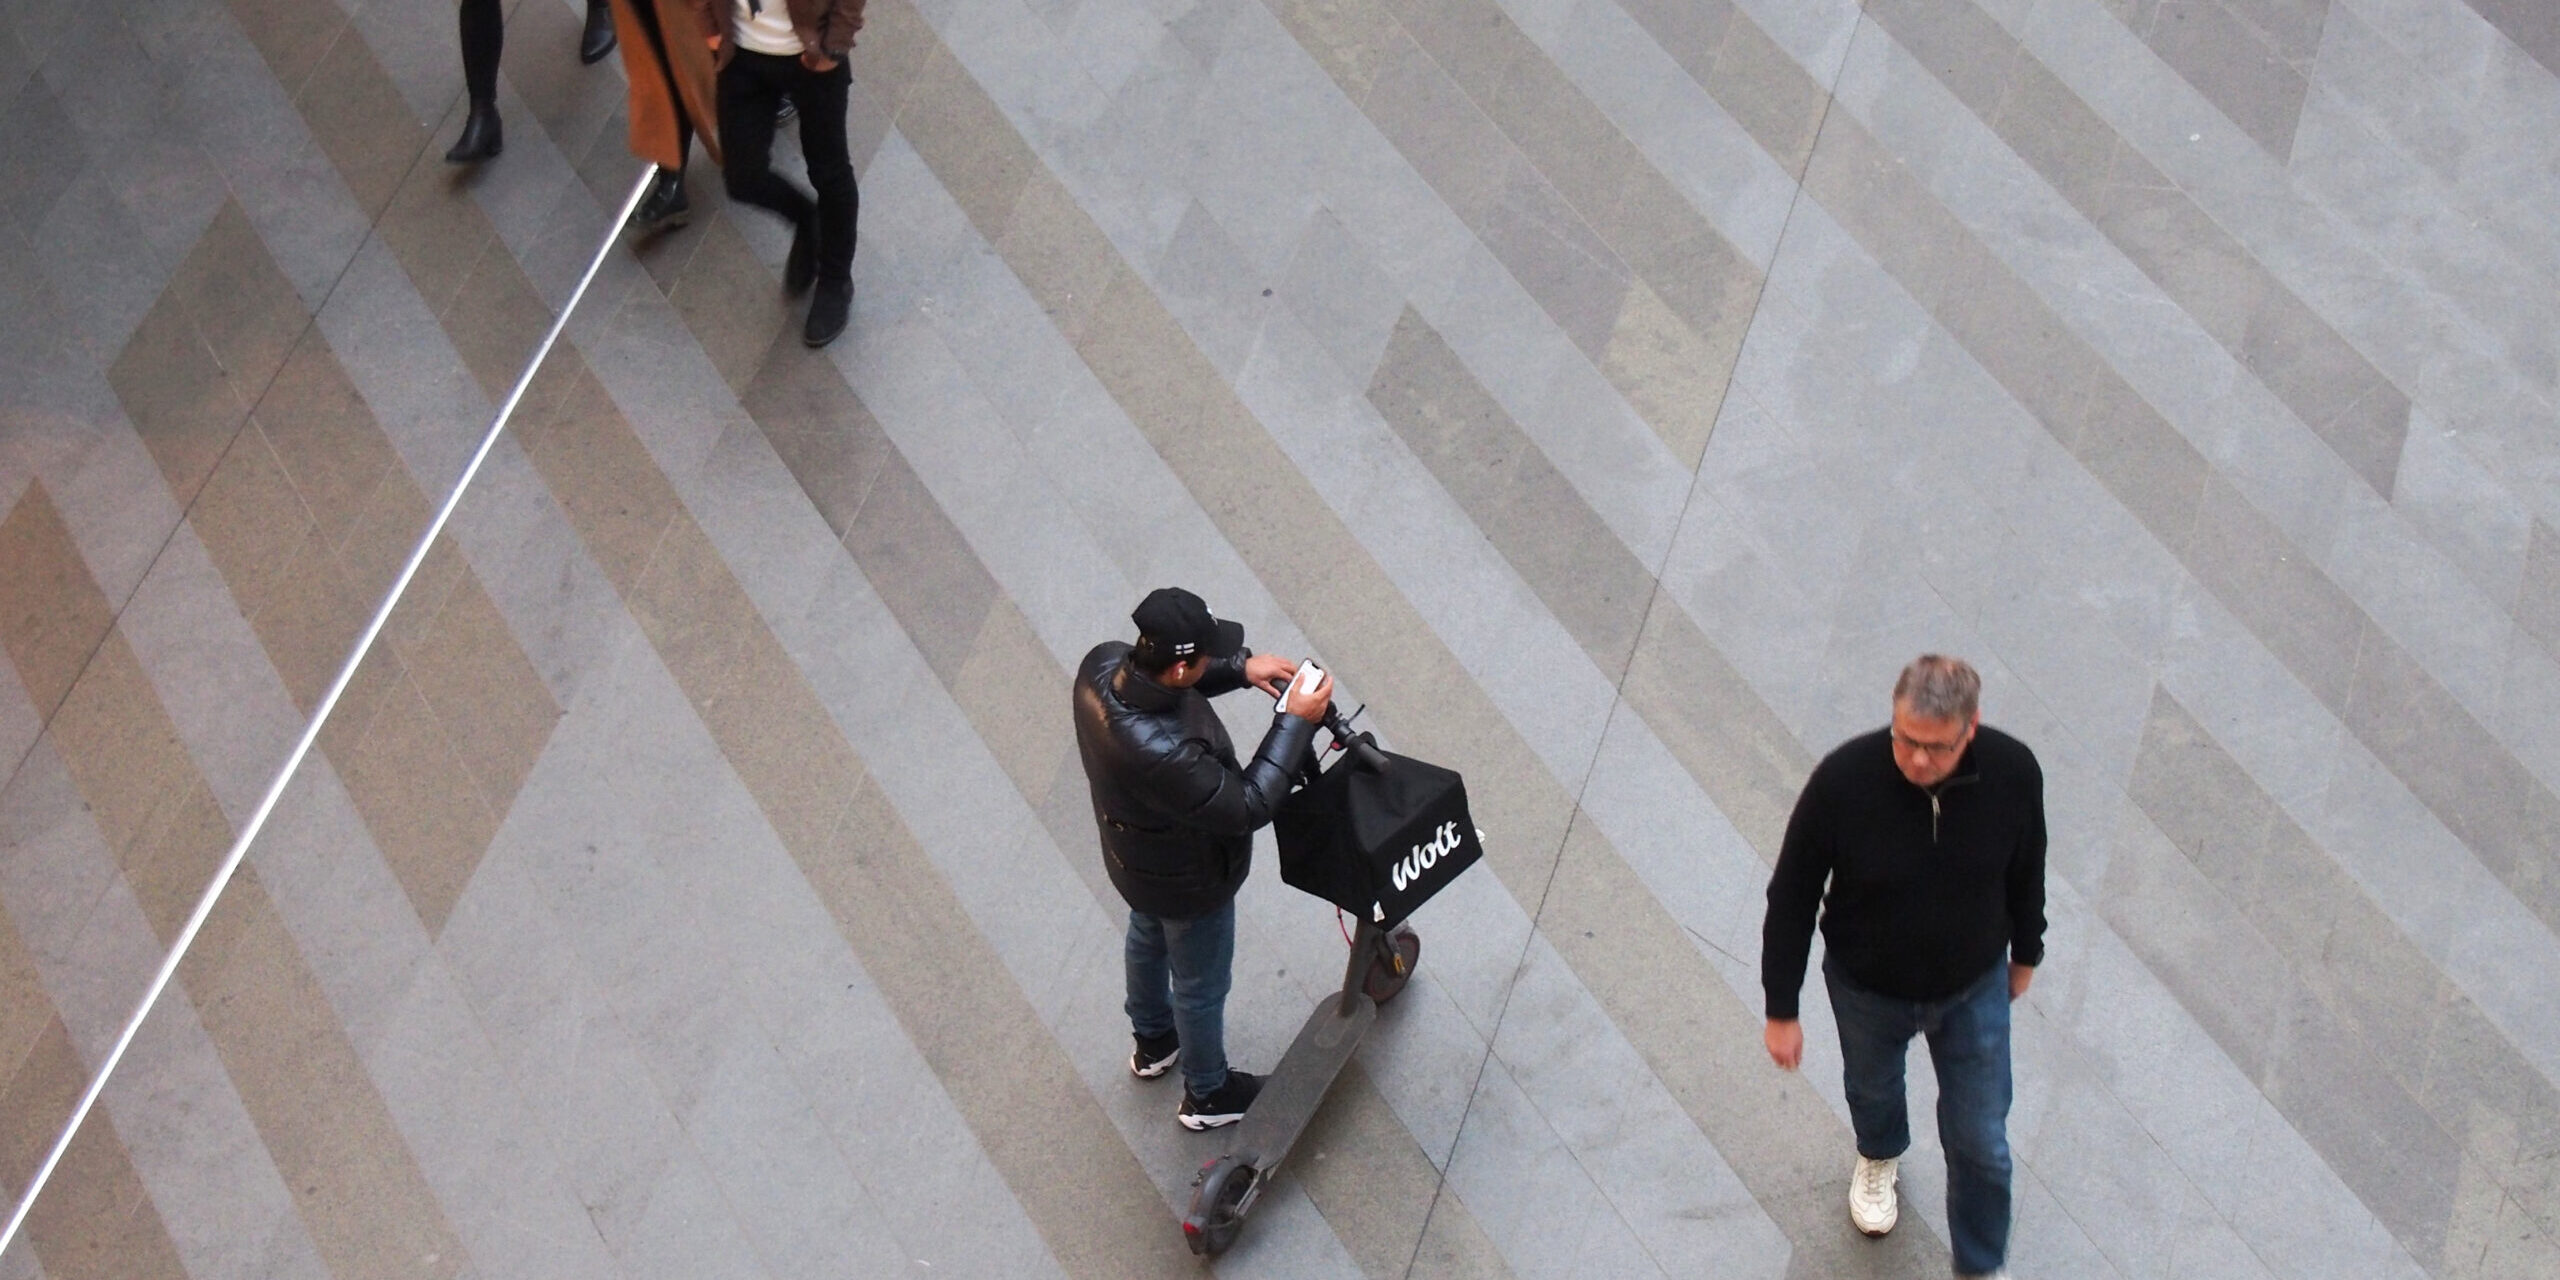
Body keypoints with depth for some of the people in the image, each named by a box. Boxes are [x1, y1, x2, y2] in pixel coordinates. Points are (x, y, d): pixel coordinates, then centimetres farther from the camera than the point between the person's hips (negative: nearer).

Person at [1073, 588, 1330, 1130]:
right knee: (1201, 987, 22)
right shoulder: (1161, 753, -48)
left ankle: (1153, 1042, 64)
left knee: (1148, 940, 35)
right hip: (1188, 882, -7)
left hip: (1134, 856, 8)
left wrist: (1240, 667, -14)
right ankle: (1207, 1095, 49)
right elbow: (1246, 807, -34)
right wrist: (1295, 722, -30)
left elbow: (1162, 679, -2)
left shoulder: (1103, 664, -27)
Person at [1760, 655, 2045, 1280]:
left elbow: (2026, 870, -4)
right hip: (1867, 987, 0)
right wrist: (1782, 1009, -11)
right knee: (1873, 1087, 30)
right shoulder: (1843, 779, -33)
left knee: (1981, 1140, 10)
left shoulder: (2013, 772, -27)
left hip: (1975, 988, 0)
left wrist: (2025, 953, 12)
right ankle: (1879, 1158, 65)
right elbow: (1792, 896, -18)